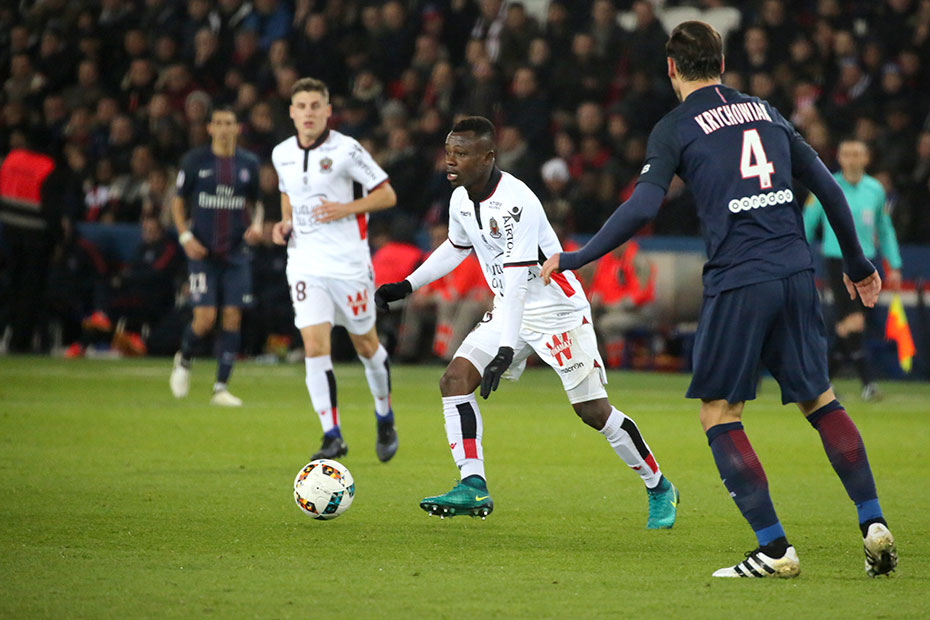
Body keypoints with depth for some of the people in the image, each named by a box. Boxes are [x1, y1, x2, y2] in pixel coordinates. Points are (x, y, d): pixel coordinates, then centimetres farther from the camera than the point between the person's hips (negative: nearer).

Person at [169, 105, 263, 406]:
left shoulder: (248, 163, 6)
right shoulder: (195, 161, -1)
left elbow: (255, 201, 18)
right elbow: (178, 202, 6)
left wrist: (256, 224, -3)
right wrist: (186, 236, -7)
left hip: (236, 253, 3)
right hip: (202, 251, -2)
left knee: (232, 318, -4)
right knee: (205, 318, -11)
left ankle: (221, 387, 4)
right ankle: (184, 361, 21)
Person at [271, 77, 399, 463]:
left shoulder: (346, 150, -9)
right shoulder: (282, 155, 7)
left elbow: (387, 195, -5)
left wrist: (345, 209, -18)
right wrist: (285, 222, 6)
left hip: (349, 263, -3)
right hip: (305, 264, 3)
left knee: (365, 344, 9)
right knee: (315, 346, -11)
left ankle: (385, 419, 34)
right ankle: (332, 436, -9)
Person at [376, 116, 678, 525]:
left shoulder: (514, 203, -28)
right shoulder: (461, 199, -1)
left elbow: (516, 281, -33)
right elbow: (456, 248, 22)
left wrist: (506, 351, -39)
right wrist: (407, 286, 22)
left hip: (558, 309, -8)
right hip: (509, 309, 8)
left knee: (592, 410, -6)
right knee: (455, 379, -10)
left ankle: (659, 489, 12)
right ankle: (474, 488, -12)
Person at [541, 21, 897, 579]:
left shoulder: (675, 129, 1)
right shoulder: (765, 112, 16)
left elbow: (642, 208, -10)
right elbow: (828, 187, 18)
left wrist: (576, 259, -3)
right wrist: (857, 263, 28)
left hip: (737, 284, -5)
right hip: (796, 274, 5)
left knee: (720, 414, 4)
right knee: (820, 400, 17)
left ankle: (775, 548, -3)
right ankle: (874, 523, 7)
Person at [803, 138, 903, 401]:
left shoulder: (876, 189, 8)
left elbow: (885, 229, 17)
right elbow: (806, 225, 3)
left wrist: (894, 266, 12)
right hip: (837, 259, -4)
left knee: (848, 328, 3)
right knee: (852, 322, -15)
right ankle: (868, 381, -15)